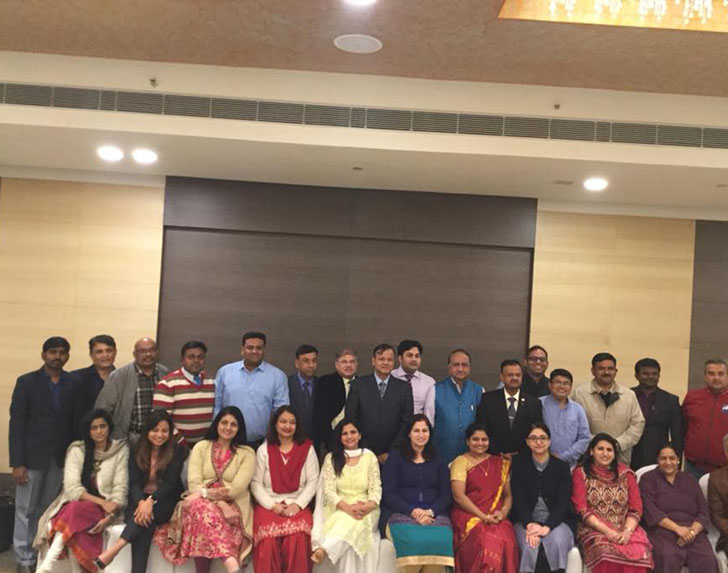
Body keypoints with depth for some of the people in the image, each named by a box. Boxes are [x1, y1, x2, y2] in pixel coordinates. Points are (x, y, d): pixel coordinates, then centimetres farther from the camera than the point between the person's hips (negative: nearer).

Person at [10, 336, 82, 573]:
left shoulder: (73, 384, 3)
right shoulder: (26, 382, -3)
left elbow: (76, 421, 4)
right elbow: (16, 424, -5)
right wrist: (17, 463, -10)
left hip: (61, 457, 2)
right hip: (32, 456, -2)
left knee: (47, 508, 8)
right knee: (26, 509, 5)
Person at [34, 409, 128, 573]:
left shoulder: (120, 450, 3)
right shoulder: (77, 450, 4)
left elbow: (120, 489, -3)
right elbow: (72, 487, -6)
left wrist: (110, 516, -20)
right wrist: (101, 502, -19)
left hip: (103, 509, -1)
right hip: (75, 503, 2)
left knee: (75, 511, -33)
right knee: (76, 530, -34)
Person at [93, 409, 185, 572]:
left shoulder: (177, 451, -1)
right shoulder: (137, 451, 6)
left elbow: (170, 482, -11)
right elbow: (133, 482, -4)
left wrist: (151, 501, -29)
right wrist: (141, 502, -26)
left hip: (166, 502, -1)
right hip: (140, 500, 1)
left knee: (147, 516, -34)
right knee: (142, 516, -33)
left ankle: (114, 549, -45)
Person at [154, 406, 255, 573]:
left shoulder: (247, 453, 6)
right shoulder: (201, 447, 11)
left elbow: (237, 488, -7)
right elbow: (194, 482, -2)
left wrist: (204, 493, -18)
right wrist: (218, 502, -18)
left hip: (233, 506, -1)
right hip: (202, 503, 1)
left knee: (206, 514, -35)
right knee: (203, 508, -36)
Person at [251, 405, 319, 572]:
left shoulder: (307, 448, 10)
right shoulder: (264, 450, 10)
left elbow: (313, 481, 3)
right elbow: (256, 483, 4)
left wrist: (297, 504, -10)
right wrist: (272, 505, -10)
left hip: (297, 505, 0)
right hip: (268, 504, 0)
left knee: (297, 537, -31)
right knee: (268, 539, -29)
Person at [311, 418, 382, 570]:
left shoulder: (370, 457, 8)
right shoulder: (331, 458, 7)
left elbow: (376, 489, 2)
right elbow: (329, 491, -2)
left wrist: (368, 506, -22)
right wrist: (347, 507, -22)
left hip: (365, 510, -1)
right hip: (339, 509, 1)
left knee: (355, 522, -38)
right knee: (344, 520, -37)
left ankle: (323, 550, -54)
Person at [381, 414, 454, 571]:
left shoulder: (438, 462, 22)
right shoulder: (395, 457, 13)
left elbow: (446, 495, 12)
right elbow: (388, 494, 3)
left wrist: (430, 511, -8)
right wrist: (413, 512, -11)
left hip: (433, 514, 2)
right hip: (401, 513, -2)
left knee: (441, 539, -32)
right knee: (413, 539, -35)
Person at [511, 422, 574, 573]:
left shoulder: (562, 466, 5)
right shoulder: (519, 465, 6)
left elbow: (563, 502, -3)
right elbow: (518, 499, -2)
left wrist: (547, 527, -18)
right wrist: (530, 524, -19)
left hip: (555, 521, 0)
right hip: (526, 521, 0)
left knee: (558, 543, -30)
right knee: (530, 547, -30)